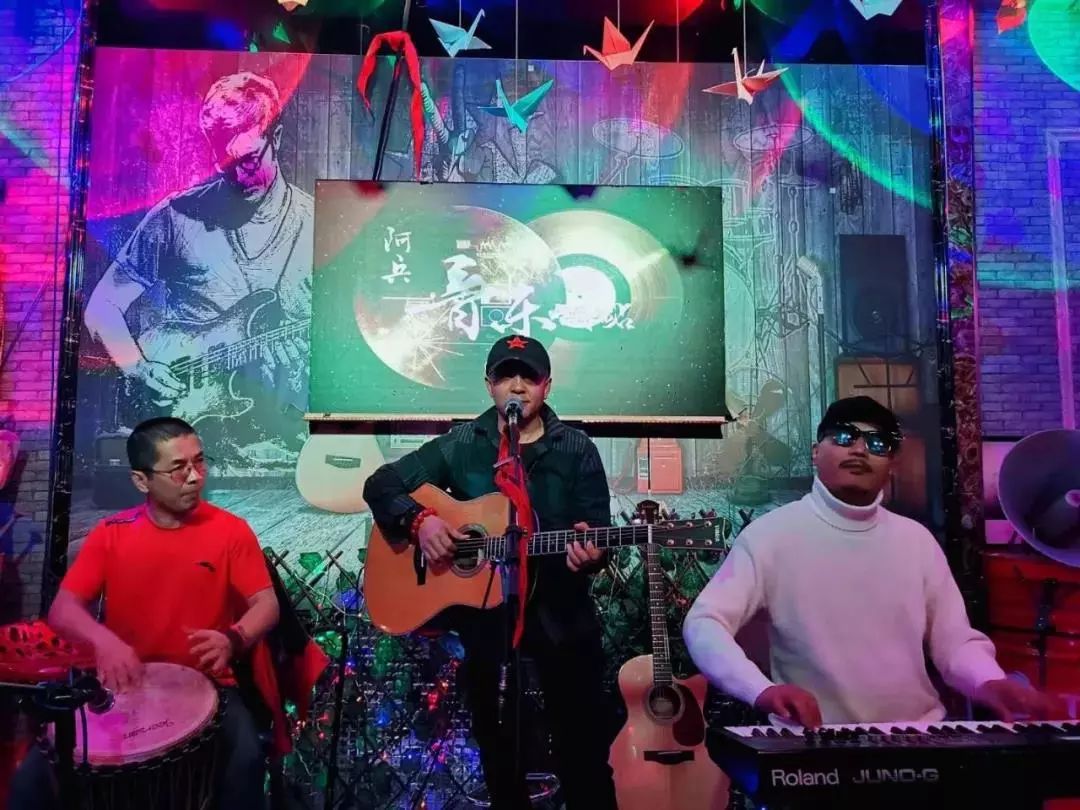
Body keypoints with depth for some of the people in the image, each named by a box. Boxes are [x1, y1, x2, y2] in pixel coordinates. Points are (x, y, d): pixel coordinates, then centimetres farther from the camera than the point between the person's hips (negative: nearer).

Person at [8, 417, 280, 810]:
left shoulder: (231, 530, -4)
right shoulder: (110, 534, 1)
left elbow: (266, 604, -6)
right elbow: (63, 609, -3)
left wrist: (233, 640, -28)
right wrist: (104, 641, -25)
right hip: (121, 684, 2)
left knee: (245, 759, -29)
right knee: (34, 775, -15)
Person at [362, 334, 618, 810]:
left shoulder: (576, 450, 0)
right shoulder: (461, 445, 2)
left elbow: (599, 533, -5)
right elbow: (380, 485, 2)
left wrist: (590, 552, -28)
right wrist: (419, 520, -15)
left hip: (560, 614, -1)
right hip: (484, 614, 2)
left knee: (583, 746, 2)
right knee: (496, 744, 16)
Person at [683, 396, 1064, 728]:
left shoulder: (917, 539, 8)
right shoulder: (772, 533, -7)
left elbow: (955, 640, 10)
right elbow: (704, 623, -14)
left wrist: (990, 682, -13)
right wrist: (762, 690, -31)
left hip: (919, 734, 5)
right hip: (814, 740, -4)